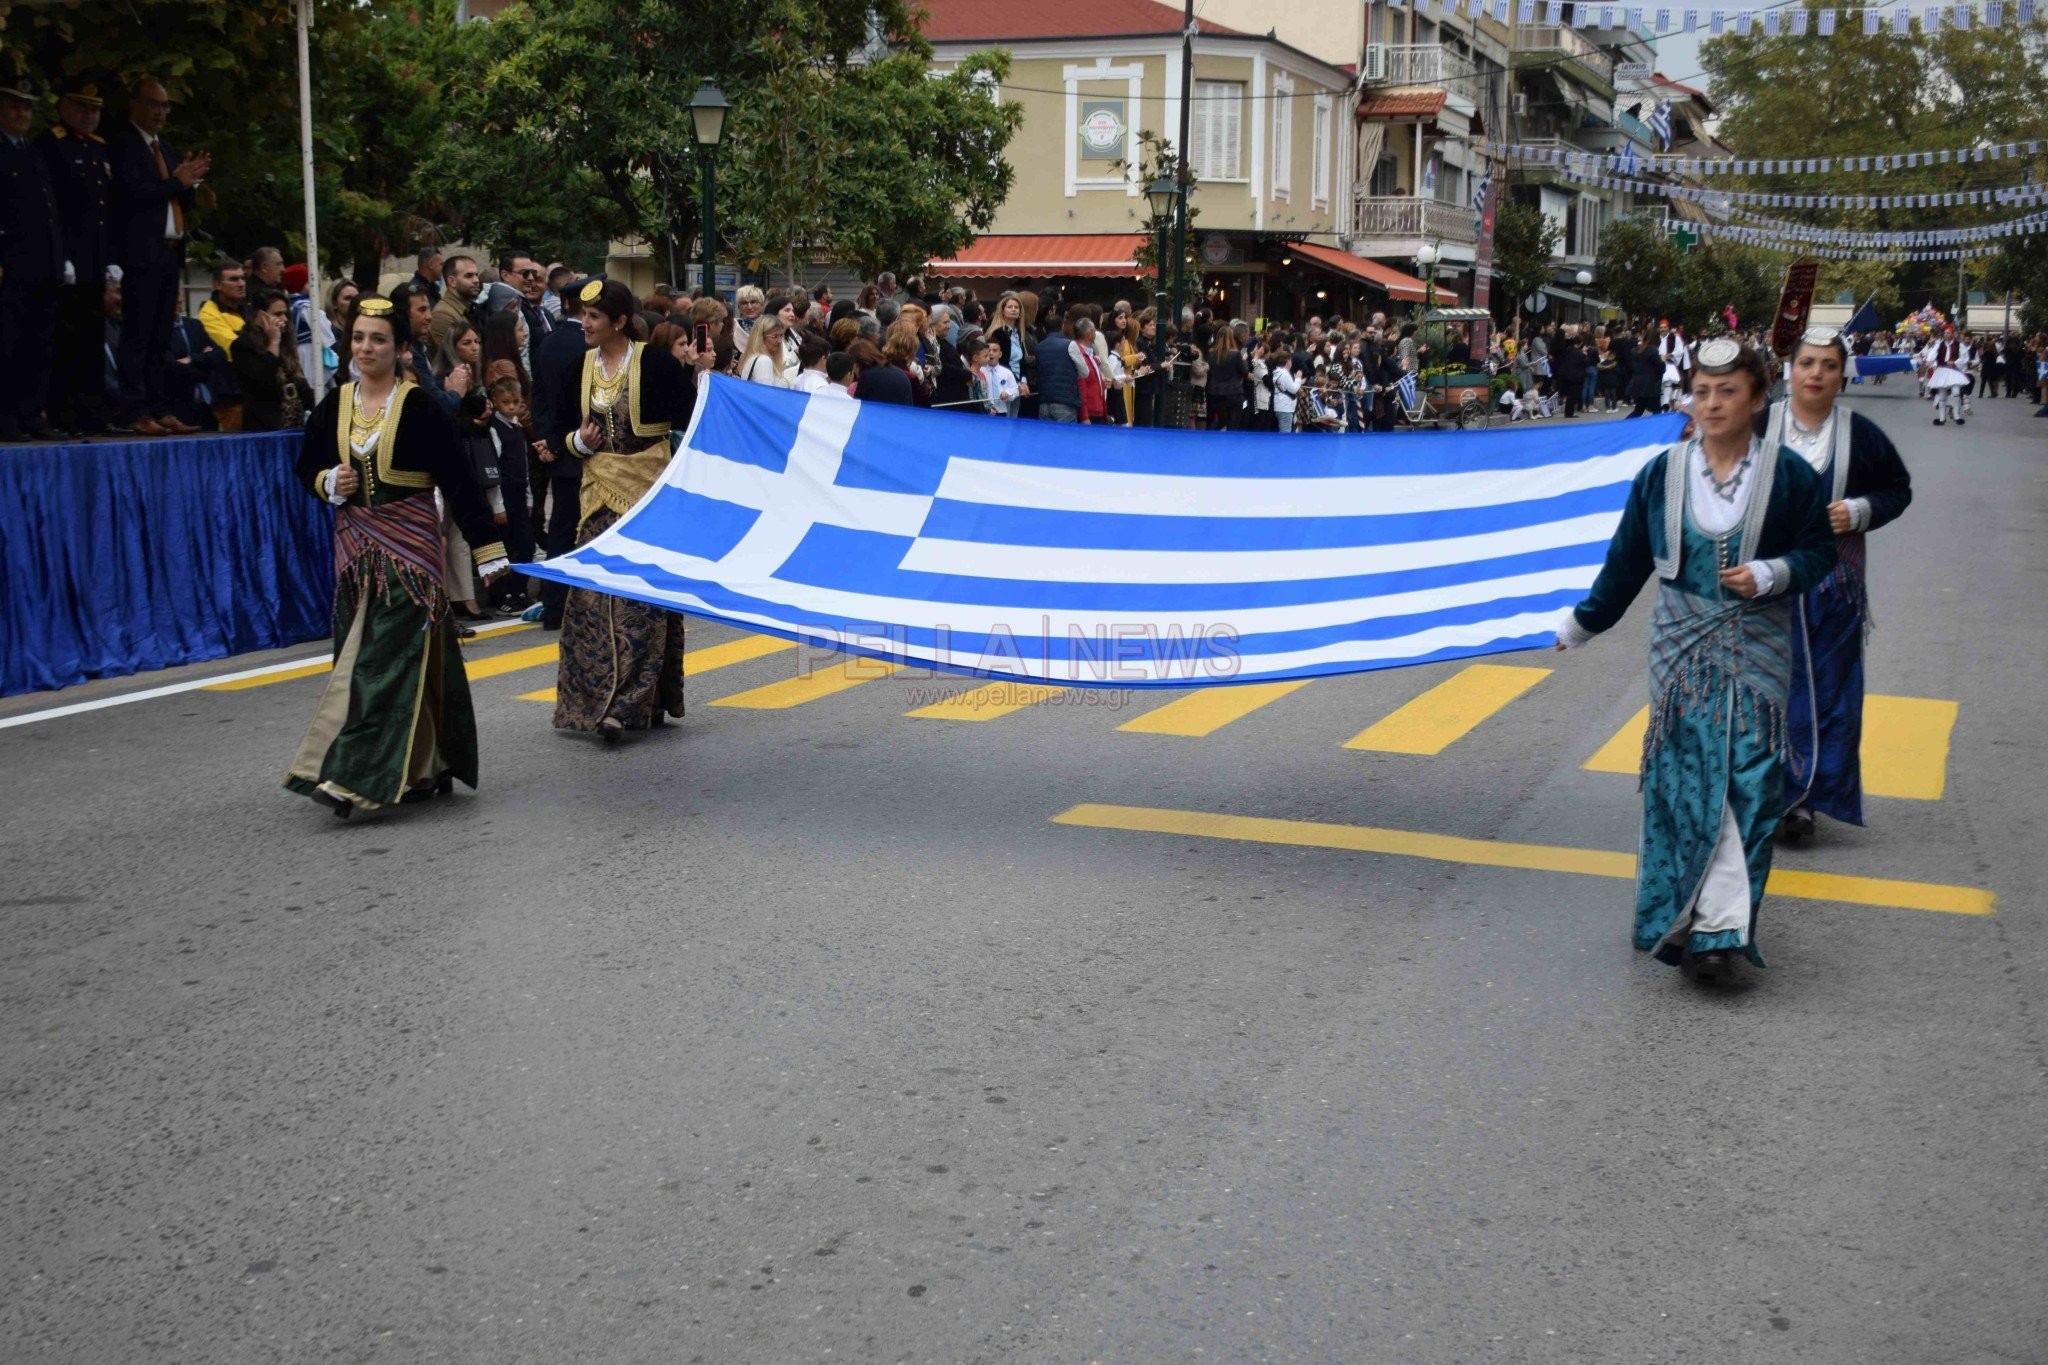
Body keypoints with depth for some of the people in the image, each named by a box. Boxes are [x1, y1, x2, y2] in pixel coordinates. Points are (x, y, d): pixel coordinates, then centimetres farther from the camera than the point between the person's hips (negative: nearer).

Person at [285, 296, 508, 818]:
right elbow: (306, 466, 19)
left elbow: (458, 479, -7)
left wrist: (487, 549, -9)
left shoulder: (418, 407, -7)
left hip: (409, 543, -5)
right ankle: (424, 771, 18)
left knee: (387, 657, -10)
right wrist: (329, 483, -5)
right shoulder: (334, 406, 7)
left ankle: (354, 777, -12)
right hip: (355, 544, 5)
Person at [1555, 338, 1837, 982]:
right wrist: (1580, 624, 16)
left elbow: (1819, 549, 3)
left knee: (1746, 778, -7)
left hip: (1756, 649, -1)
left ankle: (1719, 927, -9)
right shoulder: (1662, 474, 0)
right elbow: (1627, 559, 10)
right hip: (1681, 644, 1)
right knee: (1682, 776, -1)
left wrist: (1771, 575, -17)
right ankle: (1682, 914, 9)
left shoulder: (1788, 473, -4)